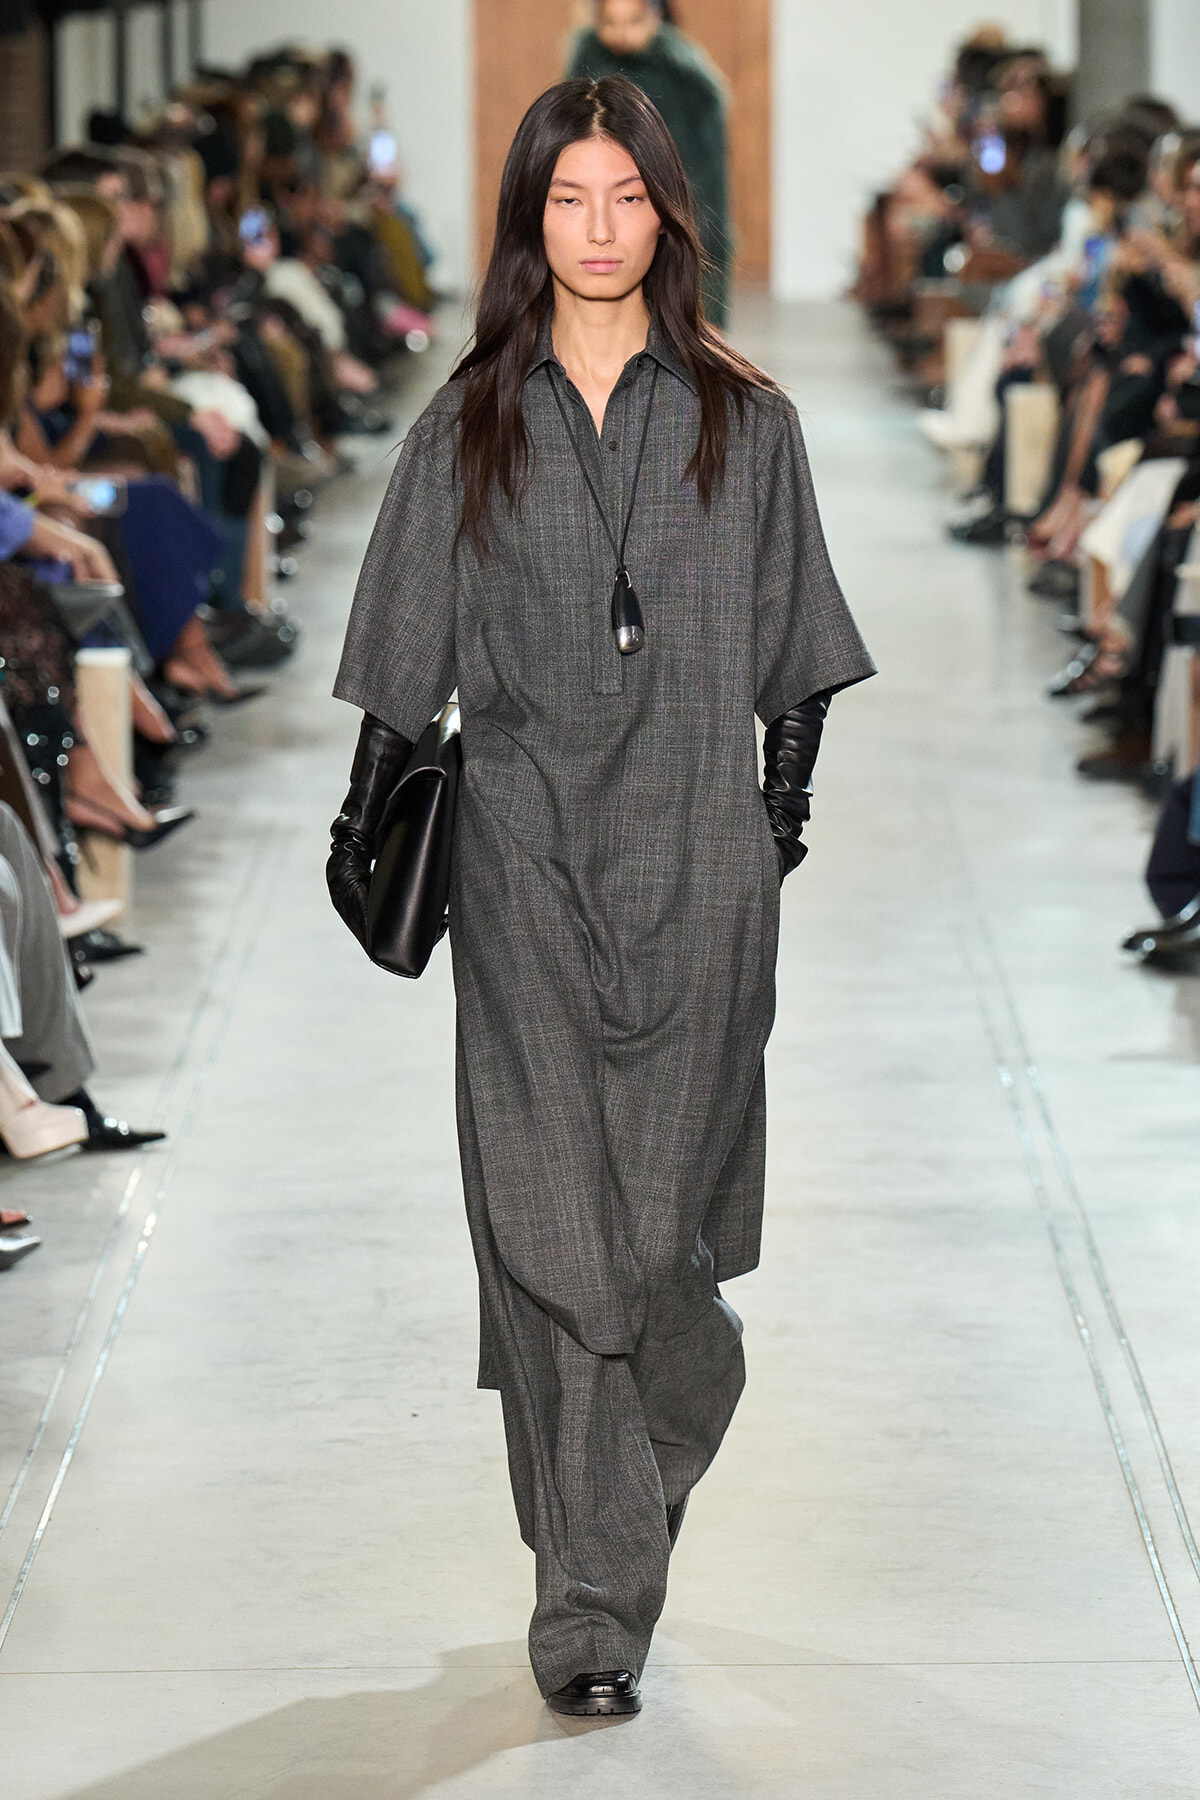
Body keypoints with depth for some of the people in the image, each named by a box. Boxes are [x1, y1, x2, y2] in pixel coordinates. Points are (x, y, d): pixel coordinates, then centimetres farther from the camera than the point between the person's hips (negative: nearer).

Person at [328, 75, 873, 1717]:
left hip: (697, 858, 0)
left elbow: (791, 646, 9)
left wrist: (785, 805, 4)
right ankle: (592, 1606, -4)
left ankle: (627, 1508, 28)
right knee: (551, 1224, -6)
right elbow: (411, 652, 9)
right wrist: (362, 823, 6)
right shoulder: (470, 429, 6)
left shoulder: (744, 422, 6)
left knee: (665, 1210, 2)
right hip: (527, 858, 0)